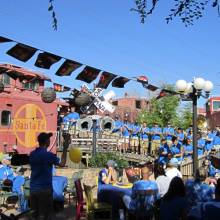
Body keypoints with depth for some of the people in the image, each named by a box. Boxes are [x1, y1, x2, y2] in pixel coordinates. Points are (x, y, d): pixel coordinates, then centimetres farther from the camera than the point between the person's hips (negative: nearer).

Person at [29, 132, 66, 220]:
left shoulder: (32, 154, 4)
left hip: (33, 188, 6)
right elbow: (62, 164, -3)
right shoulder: (49, 155, -15)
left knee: (36, 212, 15)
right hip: (45, 188, -6)